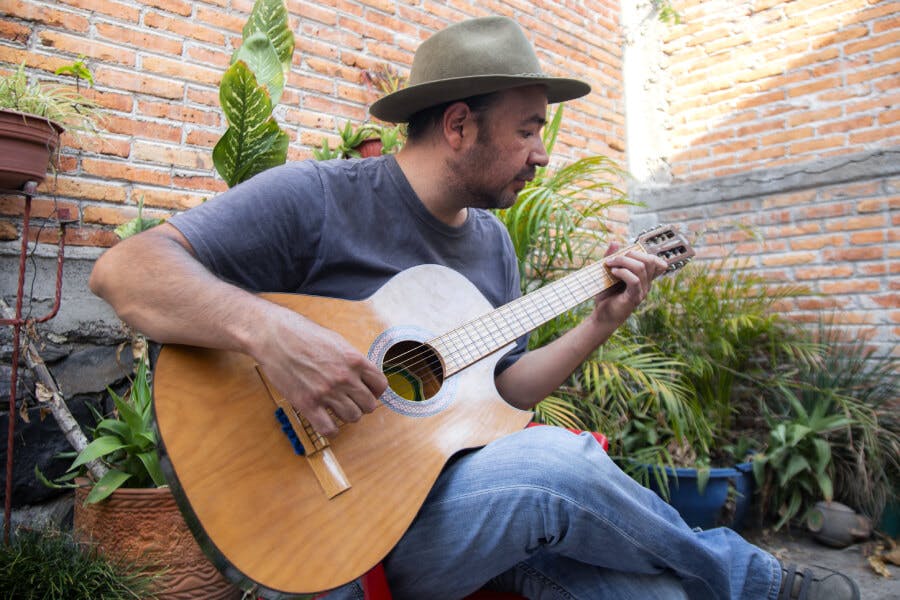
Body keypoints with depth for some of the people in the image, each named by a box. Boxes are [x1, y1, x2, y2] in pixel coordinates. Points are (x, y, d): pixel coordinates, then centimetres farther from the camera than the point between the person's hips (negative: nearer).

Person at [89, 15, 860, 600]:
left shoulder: (492, 242, 10)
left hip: (471, 486, 6)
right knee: (557, 458, -29)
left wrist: (600, 323, 3)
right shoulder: (318, 198, -12)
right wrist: (269, 328, -36)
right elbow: (124, 268, -18)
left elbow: (500, 389, 13)